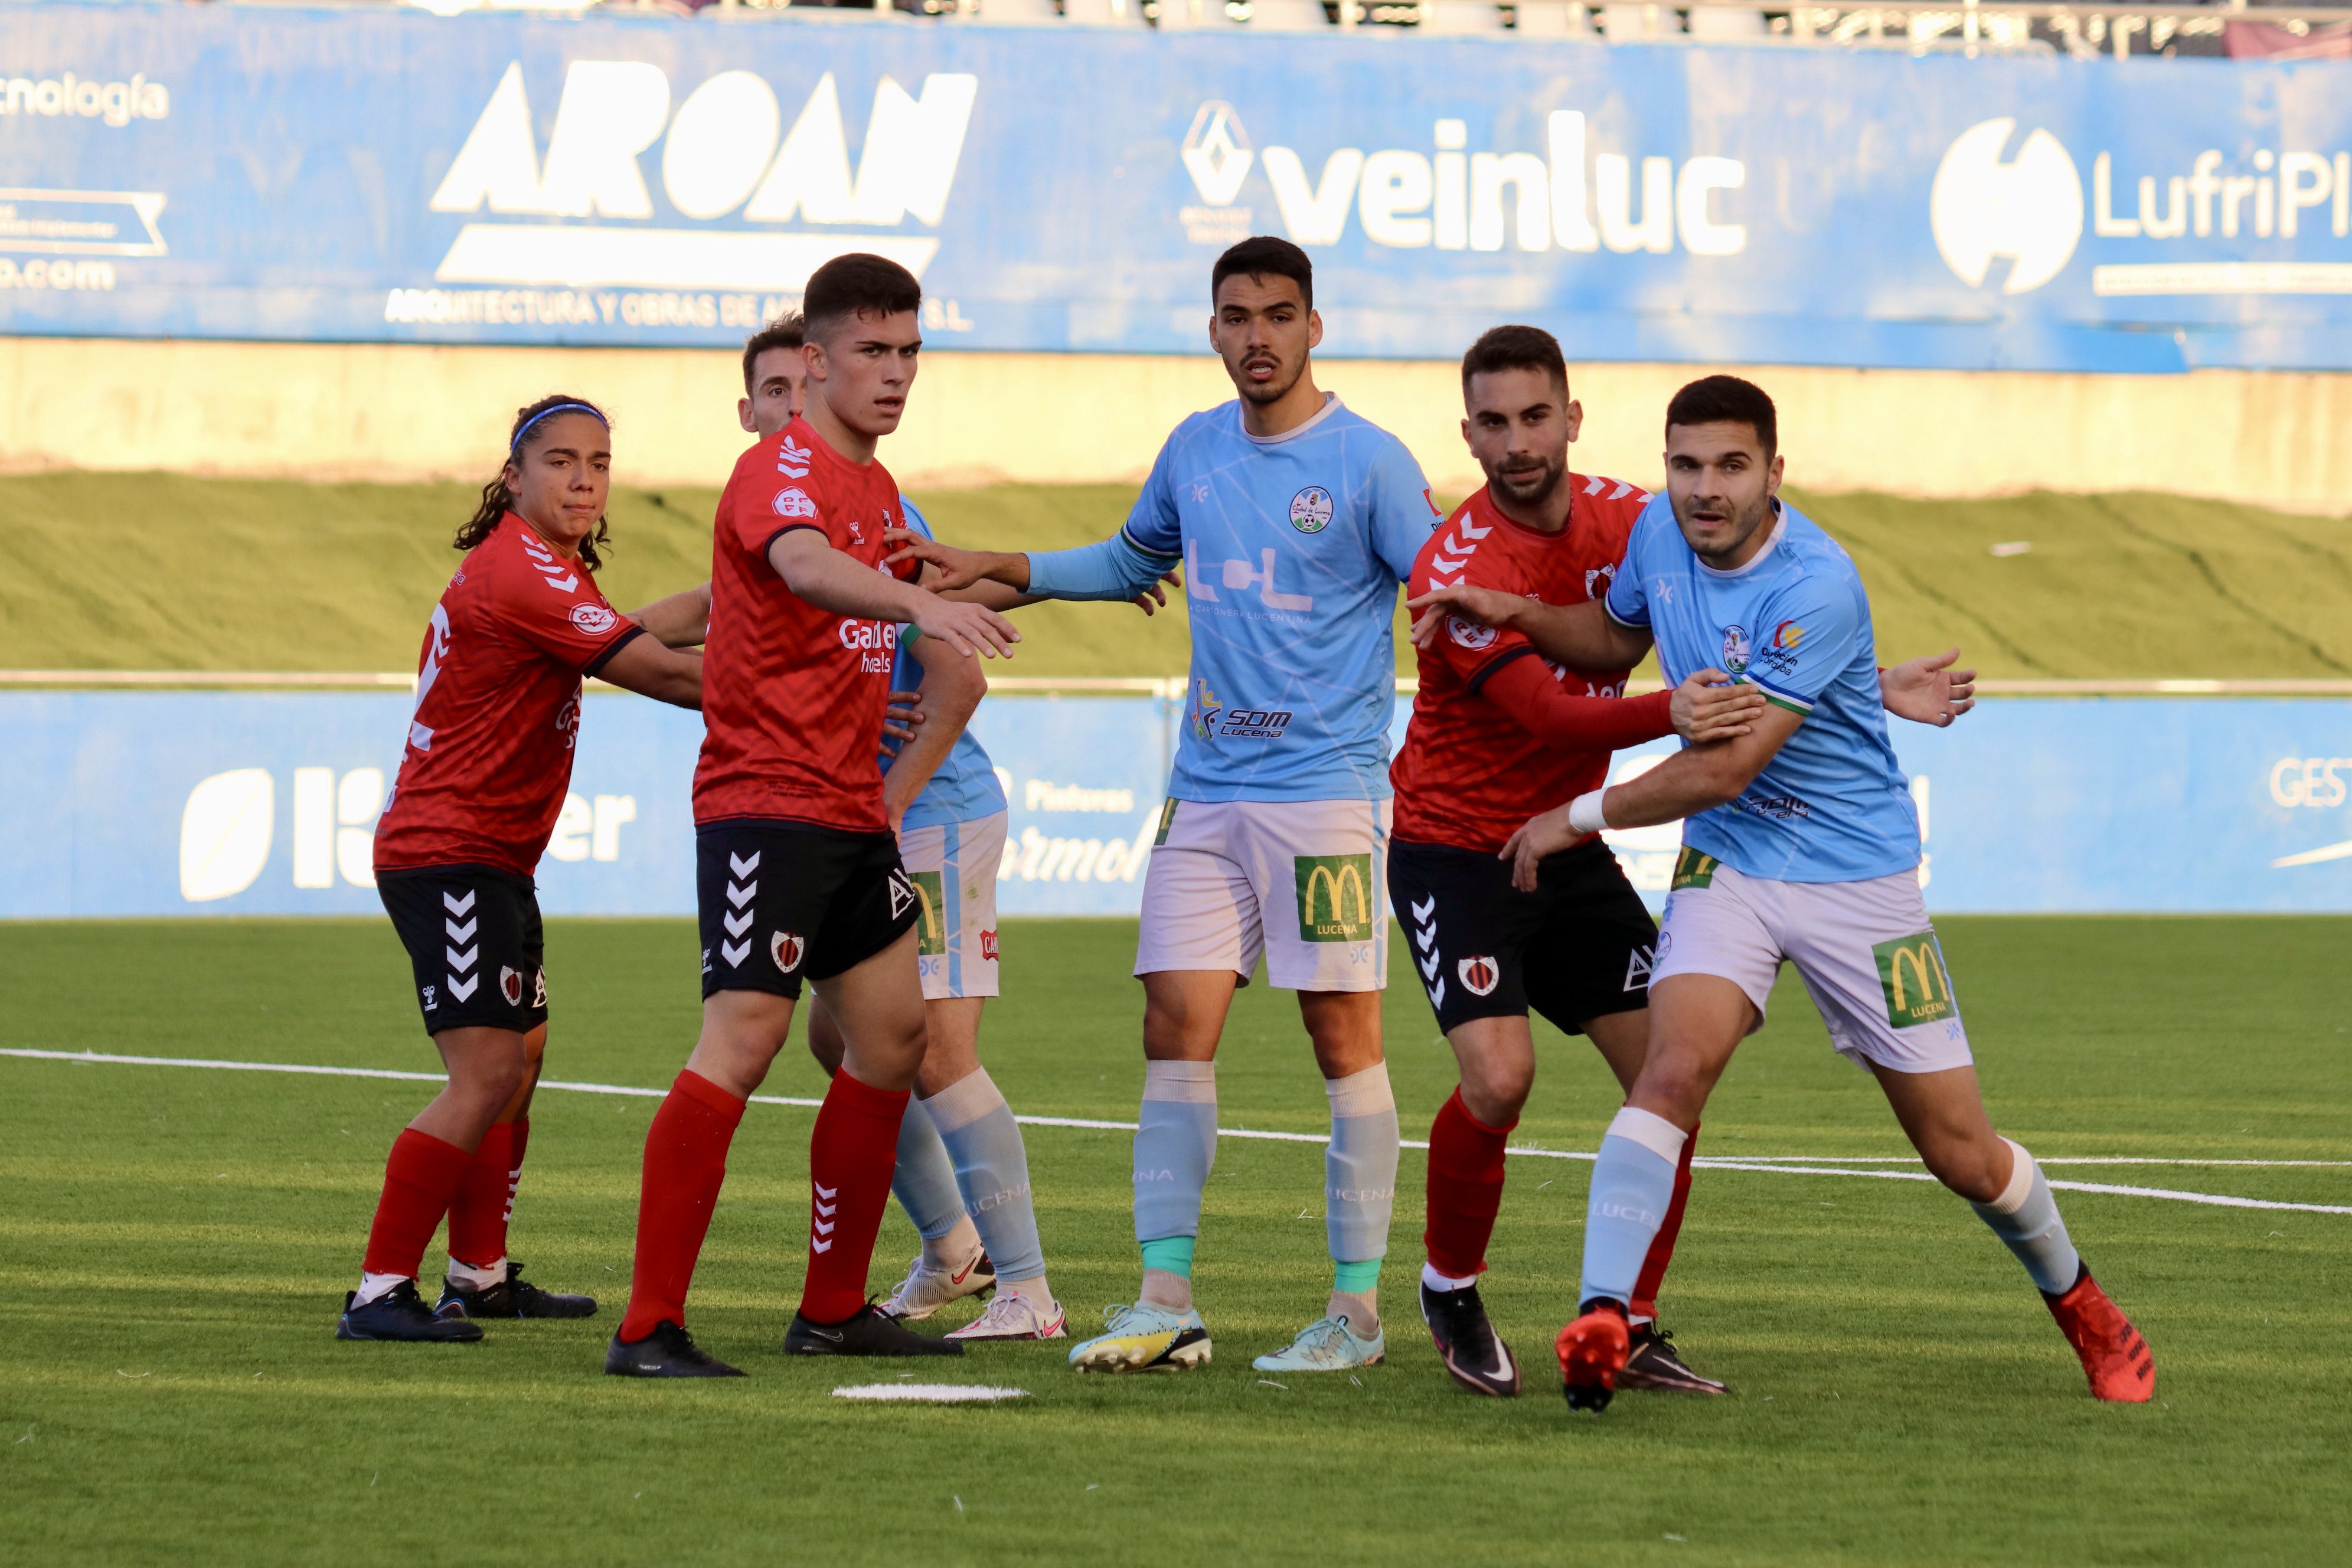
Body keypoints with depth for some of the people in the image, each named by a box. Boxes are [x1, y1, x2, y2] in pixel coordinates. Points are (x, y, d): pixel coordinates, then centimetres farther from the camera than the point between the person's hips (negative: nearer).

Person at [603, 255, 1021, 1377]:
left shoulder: (873, 484, 16)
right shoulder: (783, 466, -14)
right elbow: (803, 565, -36)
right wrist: (921, 602, -54)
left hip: (851, 811, 10)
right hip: (765, 800, -10)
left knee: (892, 1032, 12)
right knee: (743, 1036, -17)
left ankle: (833, 1310, 21)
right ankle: (648, 1327, -18)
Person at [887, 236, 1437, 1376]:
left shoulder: (1370, 463, -6)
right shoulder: (1195, 451, 12)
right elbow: (1133, 560, 30)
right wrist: (997, 572, 23)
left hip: (1327, 787, -5)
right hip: (1205, 790, 5)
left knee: (1342, 1031, -4)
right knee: (1176, 1026, -1)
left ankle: (1357, 1307, 3)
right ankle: (1165, 1304, 0)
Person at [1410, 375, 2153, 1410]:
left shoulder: (1816, 587, -26)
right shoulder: (1660, 532, -4)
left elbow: (1727, 768, -25)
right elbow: (1617, 637, 19)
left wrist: (1581, 817, -15)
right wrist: (1517, 616, 0)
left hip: (1855, 872, -4)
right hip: (1727, 863, 4)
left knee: (1962, 1154, 3)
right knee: (1675, 1069, -24)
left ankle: (2081, 1306, 30)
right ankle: (1600, 1323, -31)